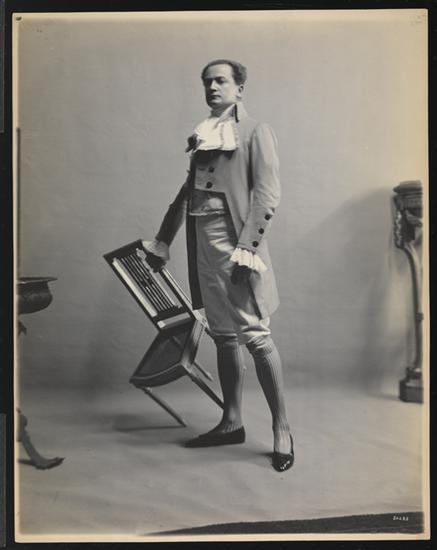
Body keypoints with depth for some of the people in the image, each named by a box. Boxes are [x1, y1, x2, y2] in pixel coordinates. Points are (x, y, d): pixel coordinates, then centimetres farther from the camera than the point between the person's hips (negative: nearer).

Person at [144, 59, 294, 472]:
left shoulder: (255, 132, 0)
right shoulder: (203, 136, 19)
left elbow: (268, 195, -9)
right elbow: (187, 191, 25)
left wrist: (247, 247, -19)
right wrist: (162, 241, 25)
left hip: (235, 241, -7)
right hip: (203, 244, 7)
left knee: (255, 335, -8)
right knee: (223, 336, 11)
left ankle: (281, 429, 3)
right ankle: (231, 423, 21)